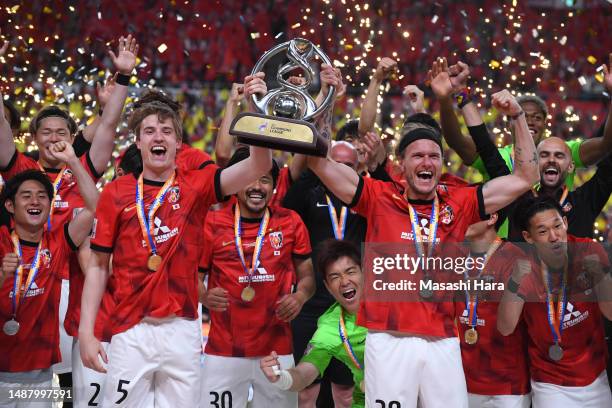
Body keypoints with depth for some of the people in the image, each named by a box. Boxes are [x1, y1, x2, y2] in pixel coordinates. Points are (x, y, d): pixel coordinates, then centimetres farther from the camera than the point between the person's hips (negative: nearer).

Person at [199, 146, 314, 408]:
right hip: (223, 353, -2)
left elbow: (307, 274, 13)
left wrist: (300, 296, -8)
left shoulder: (290, 223, 6)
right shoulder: (213, 224, 0)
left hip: (277, 349, 2)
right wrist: (204, 296, -14)